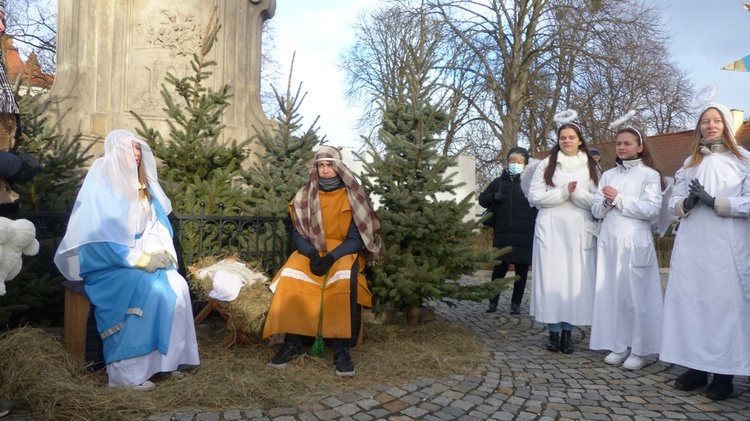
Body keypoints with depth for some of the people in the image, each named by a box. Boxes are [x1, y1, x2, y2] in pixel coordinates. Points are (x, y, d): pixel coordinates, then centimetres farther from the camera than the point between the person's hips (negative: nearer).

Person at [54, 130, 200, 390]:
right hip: (109, 262, -6)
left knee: (177, 286, -21)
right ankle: (128, 370, -23)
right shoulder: (101, 185, -9)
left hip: (144, 258, 6)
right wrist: (137, 259, -20)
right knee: (151, 290, -31)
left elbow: (158, 225, 12)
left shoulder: (143, 185, 11)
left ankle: (168, 358, -11)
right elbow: (99, 235, -16)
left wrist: (163, 252, -7)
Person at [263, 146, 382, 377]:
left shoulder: (353, 196, -3)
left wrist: (332, 257, -23)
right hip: (311, 252, 2)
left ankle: (342, 349, -30)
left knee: (346, 278, -36)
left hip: (344, 252, -2)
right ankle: (292, 343, -18)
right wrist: (312, 253, -18)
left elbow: (356, 239, -7)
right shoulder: (304, 196, 3)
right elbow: (298, 234, 2)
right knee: (290, 276, -28)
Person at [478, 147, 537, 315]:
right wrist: (493, 196, -7)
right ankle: (493, 301, 17)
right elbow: (482, 199, 15)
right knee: (499, 268, 6)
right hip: (502, 234, 1)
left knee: (521, 269, 7)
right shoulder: (499, 182, 10)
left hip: (524, 236, -1)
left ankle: (516, 303, 18)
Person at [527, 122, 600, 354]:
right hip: (551, 230, -1)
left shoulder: (590, 167, 12)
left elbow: (596, 202, 4)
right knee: (551, 278, -3)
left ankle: (567, 331, 8)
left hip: (579, 231, 1)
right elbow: (534, 196, -1)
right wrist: (563, 192, -9)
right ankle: (553, 331, 5)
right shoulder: (545, 165, 9)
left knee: (577, 280, -1)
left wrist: (577, 192, -13)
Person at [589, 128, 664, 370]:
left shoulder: (650, 175, 4)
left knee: (636, 294, -4)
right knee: (611, 293, 3)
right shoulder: (608, 175, 16)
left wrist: (619, 199, -8)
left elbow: (652, 209, -9)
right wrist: (606, 202, -8)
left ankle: (639, 350, 5)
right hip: (609, 241, 4)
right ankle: (619, 346, 13)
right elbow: (596, 211, 12)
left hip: (635, 242, -4)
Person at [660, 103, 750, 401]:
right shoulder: (689, 163, 17)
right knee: (690, 301, 3)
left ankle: (724, 374, 7)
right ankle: (696, 367, 13)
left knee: (726, 303, -3)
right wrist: (687, 203, -8)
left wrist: (713, 201, -15)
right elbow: (674, 203, 13)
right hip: (692, 245, 4)